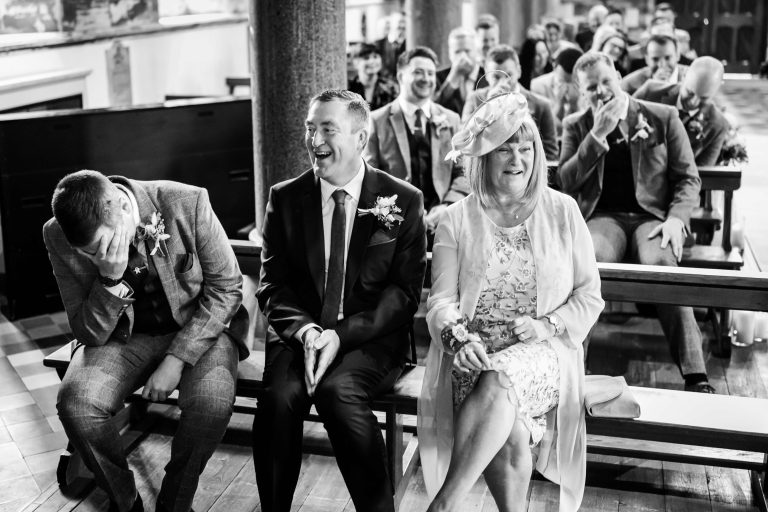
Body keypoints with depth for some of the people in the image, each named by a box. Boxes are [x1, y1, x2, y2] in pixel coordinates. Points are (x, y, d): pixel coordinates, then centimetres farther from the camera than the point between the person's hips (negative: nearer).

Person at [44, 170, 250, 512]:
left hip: (198, 330, -1)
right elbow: (90, 334, -9)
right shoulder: (59, 236, -13)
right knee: (75, 403, -27)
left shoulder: (187, 204, -19)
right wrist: (110, 279, -28)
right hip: (123, 338, 2)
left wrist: (176, 359, -19)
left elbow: (226, 288, -11)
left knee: (212, 403, -32)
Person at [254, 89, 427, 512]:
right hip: (299, 334, 2)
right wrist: (305, 331, -15)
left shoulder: (403, 200, 1)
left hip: (371, 339, -2)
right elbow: (272, 284, 5)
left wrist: (342, 334, -16)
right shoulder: (285, 198, 7)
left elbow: (405, 291, -3)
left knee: (338, 390, -31)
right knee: (280, 396, -28)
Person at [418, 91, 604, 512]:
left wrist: (545, 326, -9)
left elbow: (589, 297, 9)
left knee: (502, 380, -35)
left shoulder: (563, 212, 8)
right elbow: (441, 300, 2)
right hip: (474, 357, 0)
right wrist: (458, 336, -20)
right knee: (511, 433, -30)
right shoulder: (457, 220, 8)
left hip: (545, 355, 0)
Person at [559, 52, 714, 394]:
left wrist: (676, 218, -11)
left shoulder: (663, 118, 9)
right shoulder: (576, 126, 12)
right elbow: (566, 183, 1)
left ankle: (695, 376, -32)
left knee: (661, 264, -35)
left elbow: (688, 178, 8)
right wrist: (598, 134, -7)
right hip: (603, 216, 1)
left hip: (653, 216, 0)